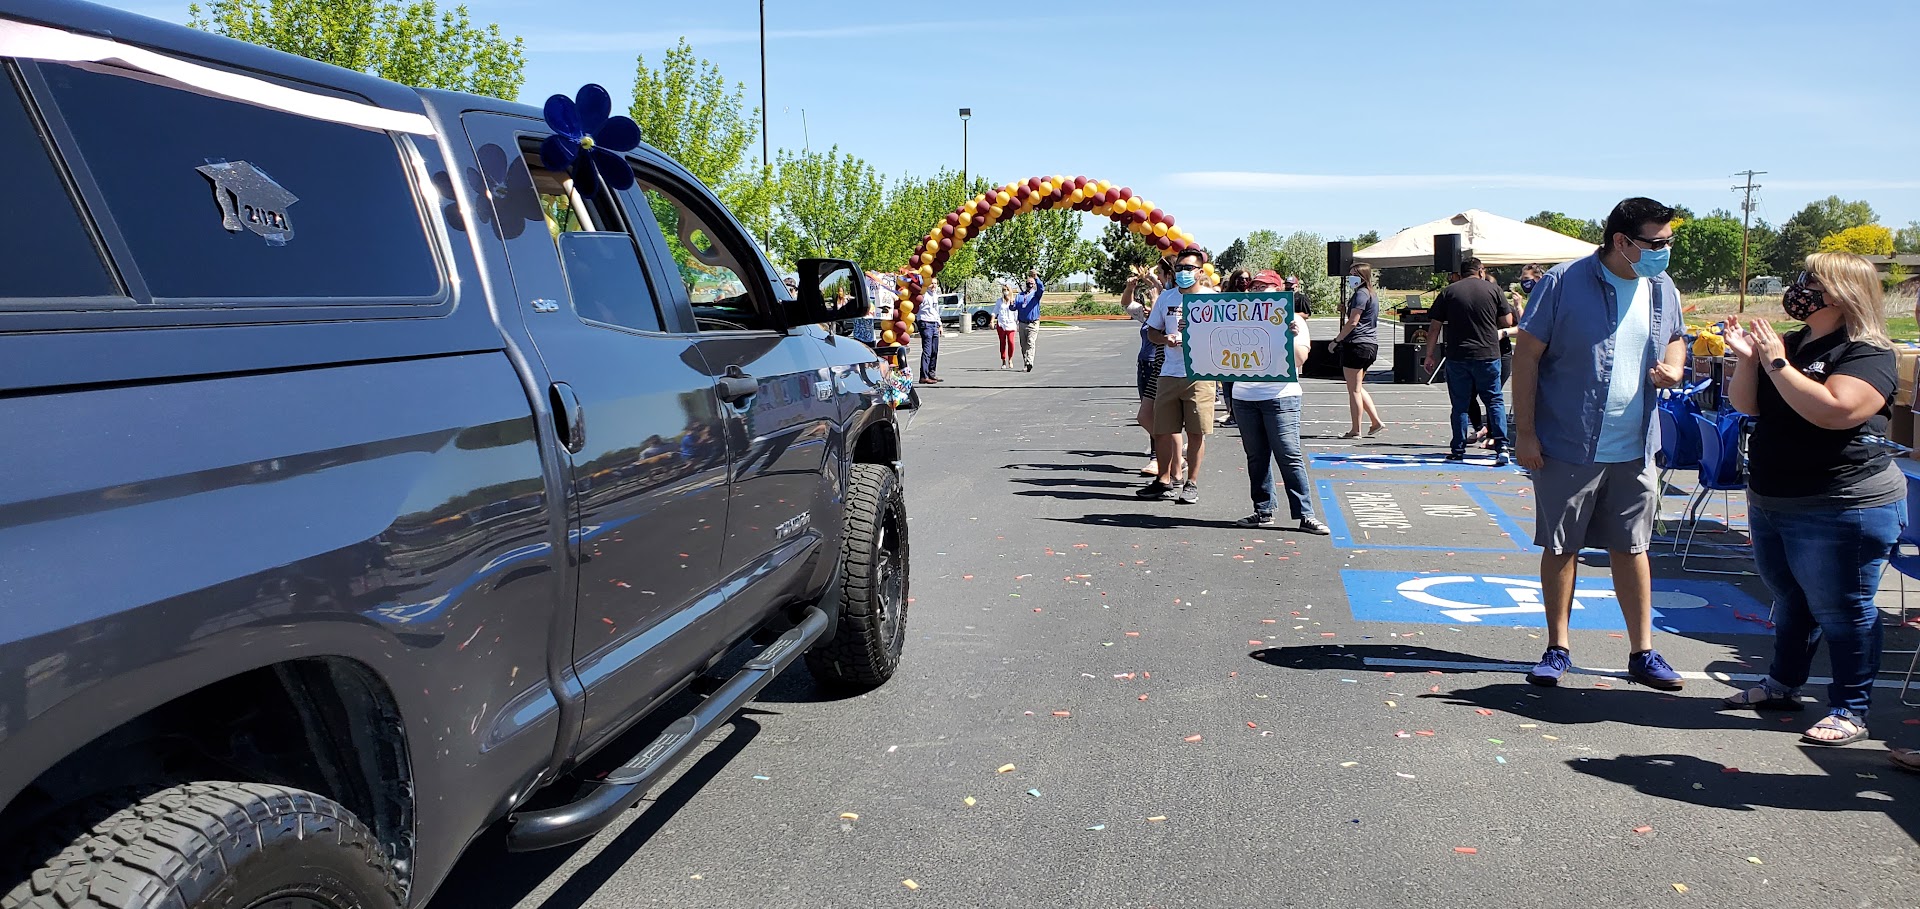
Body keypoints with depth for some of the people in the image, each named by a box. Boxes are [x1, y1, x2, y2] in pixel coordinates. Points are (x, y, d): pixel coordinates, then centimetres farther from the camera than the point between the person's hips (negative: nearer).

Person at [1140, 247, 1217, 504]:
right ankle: (1164, 481, 18)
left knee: (1196, 432, 0)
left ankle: (1191, 483, 10)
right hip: (1169, 373, 4)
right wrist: (1165, 339, -5)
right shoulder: (1166, 297, 11)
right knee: (1164, 430, 6)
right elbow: (1152, 331, 17)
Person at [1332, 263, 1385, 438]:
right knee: (1358, 388, 18)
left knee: (1354, 389, -5)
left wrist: (1337, 340, -11)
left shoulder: (1361, 294, -13)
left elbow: (1353, 322, -17)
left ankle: (1355, 430, -2)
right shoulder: (1371, 295, 18)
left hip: (1357, 345, -10)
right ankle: (1376, 422, 14)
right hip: (1370, 345, 10)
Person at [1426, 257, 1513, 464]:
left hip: (1457, 356, 0)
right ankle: (1501, 446, -3)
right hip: (1488, 354, 0)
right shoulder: (1493, 290, 3)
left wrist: (1430, 355, 10)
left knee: (1460, 404, 7)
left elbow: (1435, 327, 3)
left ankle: (1458, 450, 10)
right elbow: (1507, 320, 7)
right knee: (1494, 400, 6)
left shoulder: (1448, 292, 3)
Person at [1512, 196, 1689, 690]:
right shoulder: (1565, 282, -11)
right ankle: (1557, 649, 20)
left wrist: (1673, 368, -2)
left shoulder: (1662, 288, 6)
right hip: (1568, 447, -4)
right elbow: (1527, 355, -9)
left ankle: (1643, 652, 21)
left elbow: (1676, 339, 23)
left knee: (1631, 549, 11)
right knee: (1561, 548, 7)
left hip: (1635, 450, 4)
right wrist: (1525, 431, -12)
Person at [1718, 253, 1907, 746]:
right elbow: (1746, 405, 8)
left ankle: (1851, 712, 9)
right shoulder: (1792, 344, 11)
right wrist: (1748, 359, -8)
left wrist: (1776, 363, -24)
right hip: (1770, 501, 8)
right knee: (1790, 599, 21)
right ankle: (1783, 684, 35)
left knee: (1841, 610, 0)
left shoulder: (1869, 354, -13)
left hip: (1843, 509, -8)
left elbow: (1834, 410, -30)